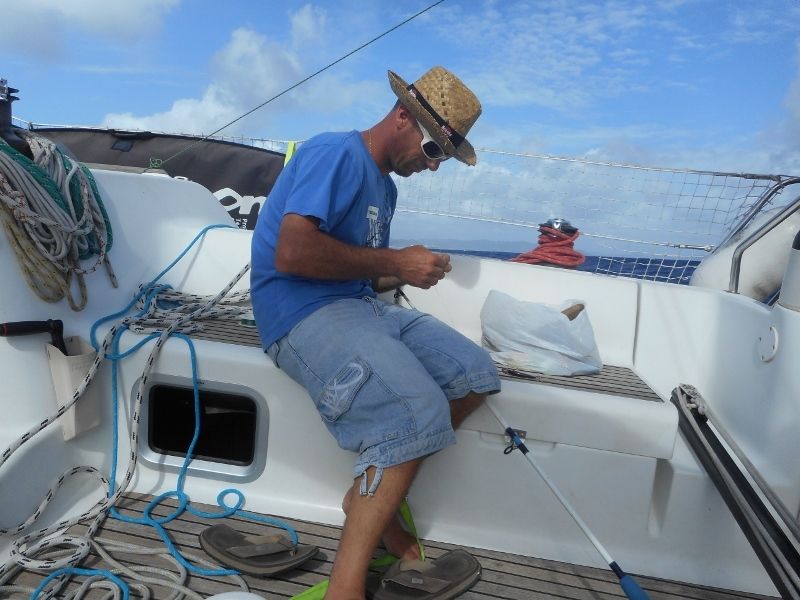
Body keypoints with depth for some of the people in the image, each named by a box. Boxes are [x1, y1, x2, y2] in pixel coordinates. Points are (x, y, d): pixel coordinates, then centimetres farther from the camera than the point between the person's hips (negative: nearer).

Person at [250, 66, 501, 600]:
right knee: (420, 413, -28)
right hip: (303, 313, -9)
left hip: (360, 304, 10)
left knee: (476, 375, -4)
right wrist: (394, 262, -15)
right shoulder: (336, 154, -11)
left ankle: (374, 496, 2)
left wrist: (410, 272, 2)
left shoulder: (385, 184, 19)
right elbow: (291, 253, -23)